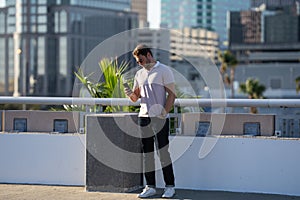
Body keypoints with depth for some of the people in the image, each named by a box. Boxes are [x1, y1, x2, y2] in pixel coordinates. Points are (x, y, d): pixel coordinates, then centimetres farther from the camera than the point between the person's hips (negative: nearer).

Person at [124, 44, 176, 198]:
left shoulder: (164, 70, -2)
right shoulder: (139, 74, 17)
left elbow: (172, 94, -6)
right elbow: (135, 98, 20)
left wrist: (164, 113, -16)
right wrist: (130, 94, -3)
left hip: (159, 117, -6)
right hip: (143, 116, 6)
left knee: (163, 151, -8)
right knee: (147, 152, 6)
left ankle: (170, 186, -1)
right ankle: (150, 187, 11)